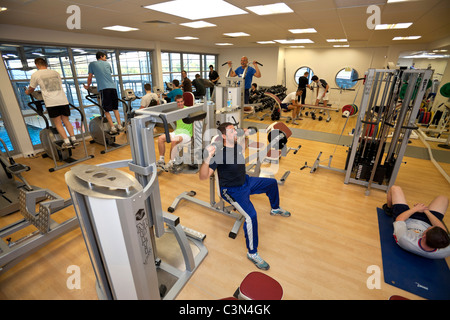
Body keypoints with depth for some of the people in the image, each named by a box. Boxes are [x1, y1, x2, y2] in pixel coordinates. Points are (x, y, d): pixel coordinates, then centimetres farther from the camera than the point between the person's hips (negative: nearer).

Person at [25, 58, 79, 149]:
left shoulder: (35, 75, 6)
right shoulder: (55, 72, 17)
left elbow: (31, 89, 18)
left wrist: (27, 92, 42)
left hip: (51, 102, -3)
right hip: (63, 100, 4)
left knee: (58, 124, 1)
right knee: (66, 121, 10)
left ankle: (67, 142, -5)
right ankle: (73, 139, 2)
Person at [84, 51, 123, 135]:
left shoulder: (92, 64, 15)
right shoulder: (107, 64, 22)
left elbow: (90, 78, 16)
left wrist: (88, 86, 31)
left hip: (104, 88, -3)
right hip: (113, 87, 3)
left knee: (106, 110, -2)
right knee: (115, 108, 8)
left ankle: (112, 127, -10)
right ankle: (120, 126, 3)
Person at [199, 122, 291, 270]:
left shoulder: (237, 145, -2)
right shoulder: (220, 154, -28)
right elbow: (203, 176, -37)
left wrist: (247, 136, 16)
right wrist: (208, 157, -51)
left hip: (246, 181, 9)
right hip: (232, 190, -9)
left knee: (272, 183, 21)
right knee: (251, 216, -29)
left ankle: (275, 209, 47)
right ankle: (252, 253, -6)